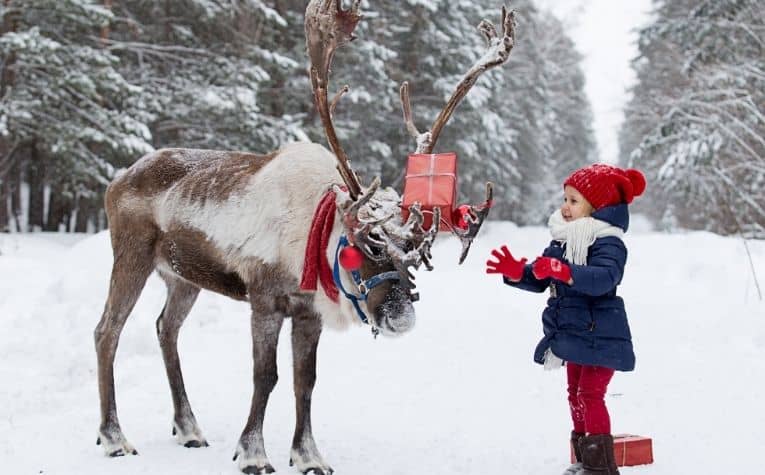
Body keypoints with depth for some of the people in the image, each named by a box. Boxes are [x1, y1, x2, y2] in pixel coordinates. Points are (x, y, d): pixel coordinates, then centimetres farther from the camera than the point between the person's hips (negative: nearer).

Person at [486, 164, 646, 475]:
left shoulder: (608, 243, -18)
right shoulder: (561, 242, 9)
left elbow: (603, 278, -36)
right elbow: (539, 280, 11)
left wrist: (563, 271, -47)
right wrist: (515, 272, -8)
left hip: (600, 336, -9)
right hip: (572, 334, 9)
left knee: (590, 395, -13)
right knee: (576, 394, 16)